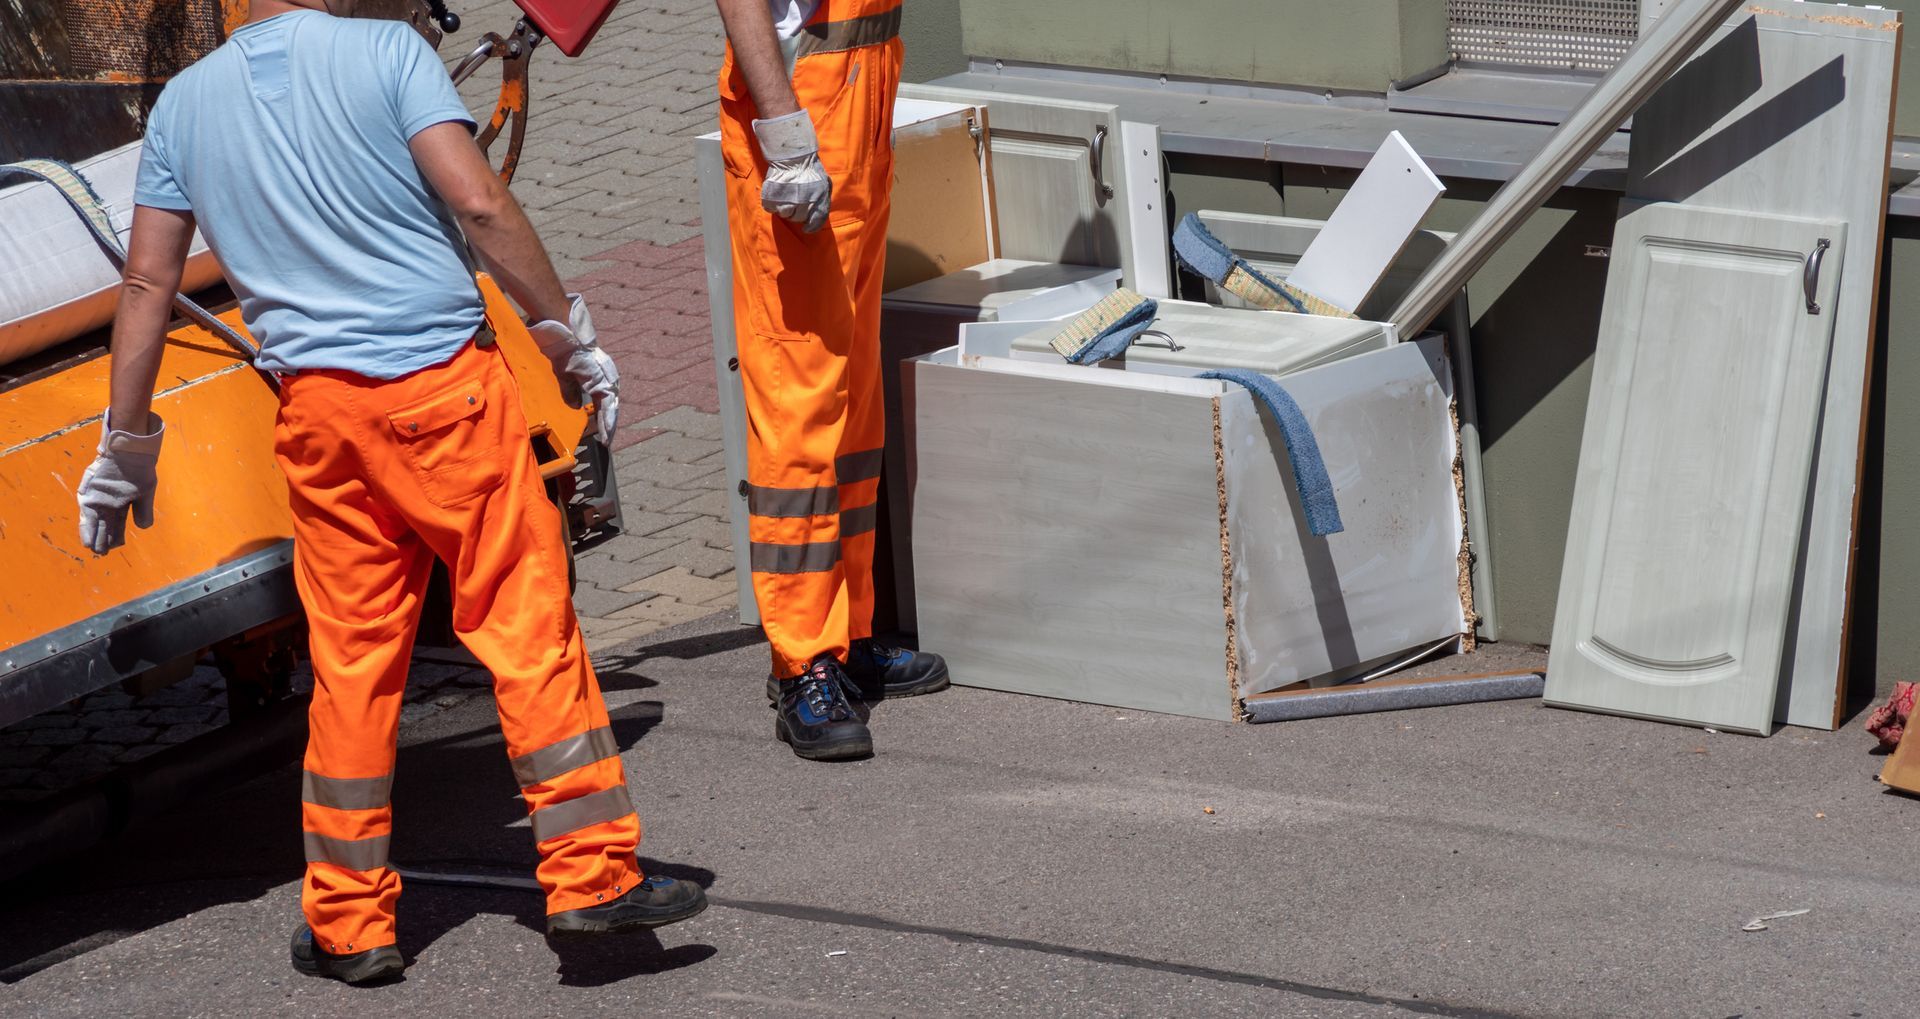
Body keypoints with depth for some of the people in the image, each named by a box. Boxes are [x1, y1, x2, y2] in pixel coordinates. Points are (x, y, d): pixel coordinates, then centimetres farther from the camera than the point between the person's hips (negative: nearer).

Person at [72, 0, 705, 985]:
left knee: (351, 657, 10)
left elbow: (147, 282, 11)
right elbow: (477, 203, -11)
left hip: (317, 405, 4)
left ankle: (347, 923, 13)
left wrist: (125, 443, 17)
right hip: (445, 383, -4)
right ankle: (592, 872, 3)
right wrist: (567, 331, -2)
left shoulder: (182, 103, 10)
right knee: (526, 620, 3)